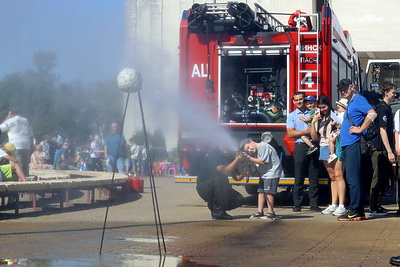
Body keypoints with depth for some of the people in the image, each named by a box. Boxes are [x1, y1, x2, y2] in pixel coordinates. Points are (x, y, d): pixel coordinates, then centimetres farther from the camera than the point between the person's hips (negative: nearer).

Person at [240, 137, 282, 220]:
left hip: (272, 172, -9)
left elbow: (263, 162, -18)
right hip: (264, 174, 9)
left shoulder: (263, 146, -15)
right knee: (261, 191, 4)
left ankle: (271, 213, -7)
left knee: (268, 191, -11)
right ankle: (260, 212, 7)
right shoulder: (255, 151, 13)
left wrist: (250, 158, -15)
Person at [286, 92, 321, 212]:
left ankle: (314, 204, 4)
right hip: (301, 147, -2)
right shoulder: (292, 116, 9)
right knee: (299, 178, -2)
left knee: (314, 177, 1)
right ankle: (297, 204, 2)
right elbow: (290, 133, -3)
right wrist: (306, 132, -8)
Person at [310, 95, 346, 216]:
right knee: (332, 177, 9)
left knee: (338, 175, -11)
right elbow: (314, 137, 11)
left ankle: (341, 205, -14)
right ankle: (333, 204, 10)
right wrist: (313, 122, 2)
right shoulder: (319, 119, 16)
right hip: (324, 148, 7)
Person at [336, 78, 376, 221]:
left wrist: (360, 129, -18)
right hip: (346, 145, 10)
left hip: (353, 144, -10)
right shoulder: (349, 104, 23)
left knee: (353, 178, -11)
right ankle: (359, 211, 14)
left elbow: (372, 114, -21)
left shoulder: (359, 100, -6)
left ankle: (354, 211, -10)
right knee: (352, 178, 10)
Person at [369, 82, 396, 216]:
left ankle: (377, 205, 20)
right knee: (379, 178, -6)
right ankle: (373, 208, -1)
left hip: (385, 151, 10)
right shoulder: (382, 108, -13)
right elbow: (382, 131, -19)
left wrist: (390, 150, 22)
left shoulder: (387, 108, 17)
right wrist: (389, 152, -21)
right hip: (381, 150, -10)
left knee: (384, 178, 13)